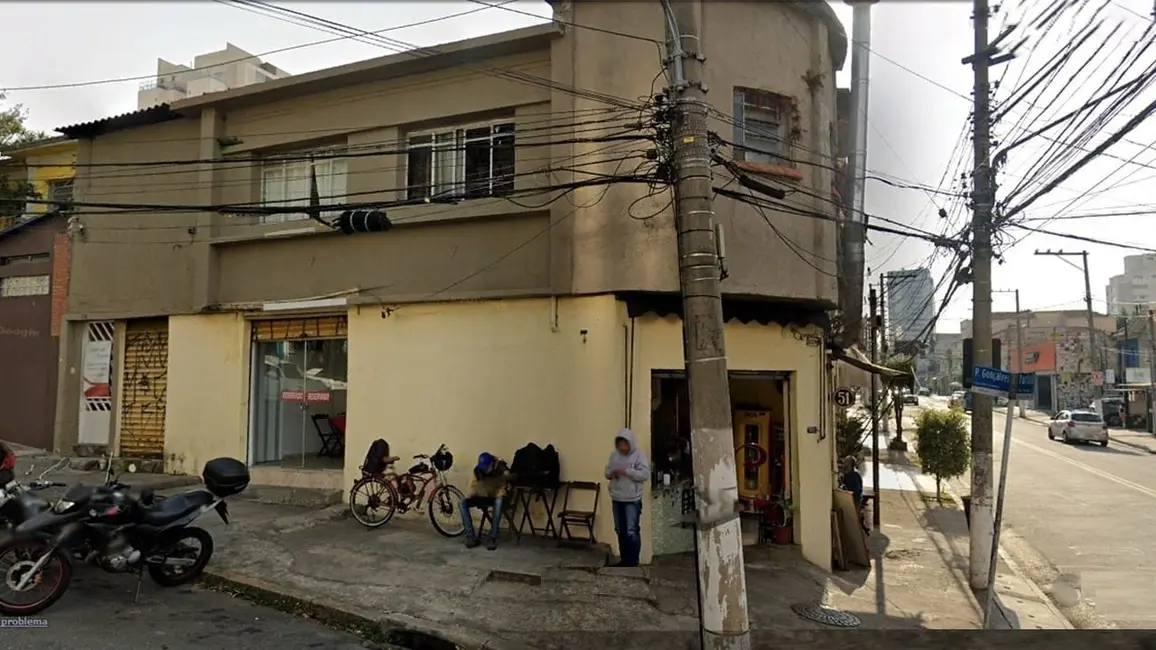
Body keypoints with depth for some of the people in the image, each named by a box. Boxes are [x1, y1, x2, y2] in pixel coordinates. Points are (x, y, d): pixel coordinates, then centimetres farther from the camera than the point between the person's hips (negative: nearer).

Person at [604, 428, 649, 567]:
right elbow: (607, 471, 14)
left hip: (632, 500, -6)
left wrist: (626, 471, -25)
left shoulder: (639, 455, -10)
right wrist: (611, 473, -10)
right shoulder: (614, 455, 8)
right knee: (620, 531, 14)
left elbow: (645, 474, -18)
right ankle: (624, 560, 26)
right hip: (616, 499, 6)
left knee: (632, 531, -7)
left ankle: (633, 562, 1)